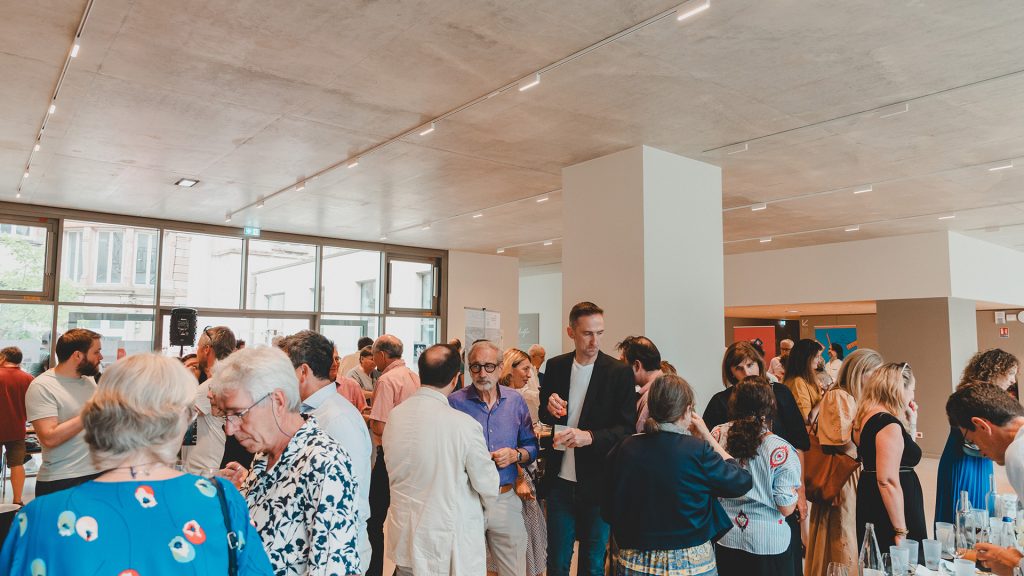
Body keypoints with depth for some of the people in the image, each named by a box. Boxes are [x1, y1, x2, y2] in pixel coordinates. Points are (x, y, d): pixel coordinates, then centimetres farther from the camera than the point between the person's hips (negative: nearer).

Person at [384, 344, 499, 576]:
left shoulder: (395, 415, -7)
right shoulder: (464, 425, -22)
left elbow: (392, 469, 6)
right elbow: (487, 486, -12)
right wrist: (484, 506, 11)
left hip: (405, 540, 5)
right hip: (451, 546, -4)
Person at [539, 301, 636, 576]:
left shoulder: (620, 373, -8)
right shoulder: (555, 367, 2)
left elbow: (627, 428, -10)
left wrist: (590, 436, -27)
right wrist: (549, 408, -11)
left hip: (597, 483, -2)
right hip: (560, 481, 3)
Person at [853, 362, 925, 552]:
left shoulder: (866, 416, 9)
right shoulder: (889, 424, -20)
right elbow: (888, 481, -25)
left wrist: (910, 423, 12)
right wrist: (901, 531, -22)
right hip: (889, 514, -10)